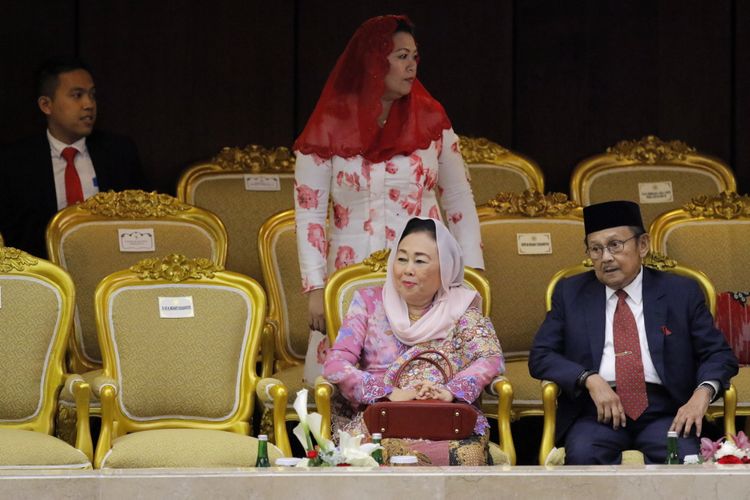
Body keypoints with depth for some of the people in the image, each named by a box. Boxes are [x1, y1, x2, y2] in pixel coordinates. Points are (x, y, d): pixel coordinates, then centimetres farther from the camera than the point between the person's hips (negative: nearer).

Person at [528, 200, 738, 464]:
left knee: (683, 457, -33)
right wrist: (589, 379, -10)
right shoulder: (570, 293, 15)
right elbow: (540, 357, 9)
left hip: (663, 411, -1)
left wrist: (702, 394, -13)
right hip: (597, 412, 1)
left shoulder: (681, 292, 12)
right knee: (583, 455, -33)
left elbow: (719, 354, 10)